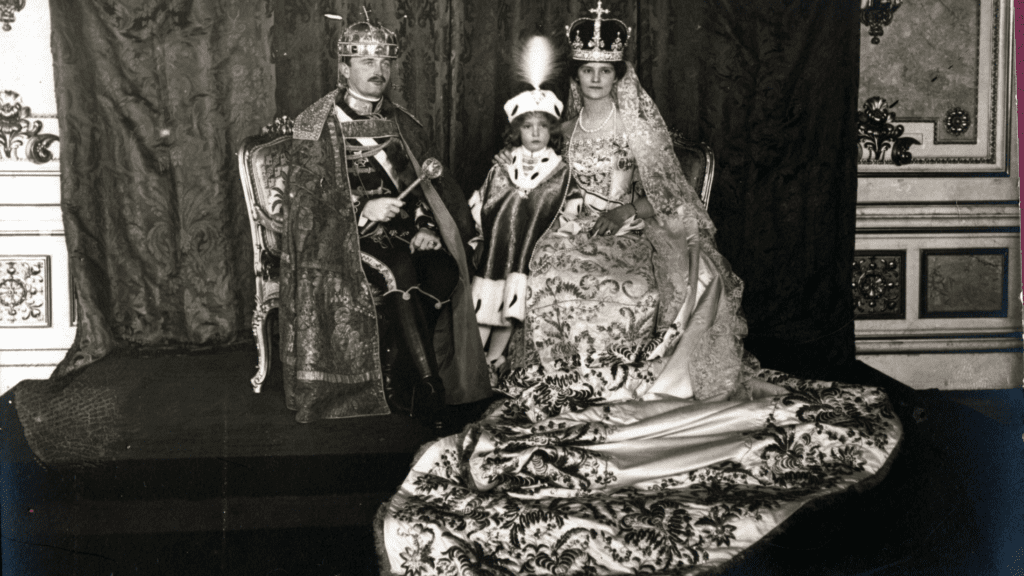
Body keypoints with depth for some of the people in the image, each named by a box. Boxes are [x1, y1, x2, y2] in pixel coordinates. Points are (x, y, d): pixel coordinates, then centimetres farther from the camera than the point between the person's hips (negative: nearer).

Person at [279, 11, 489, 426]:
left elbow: (427, 187, 16)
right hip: (344, 237, -4)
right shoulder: (316, 126, 3)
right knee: (399, 272, -34)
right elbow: (305, 201, -3)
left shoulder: (403, 125, 18)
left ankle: (403, 387, -18)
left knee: (444, 272, -27)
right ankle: (432, 386, -28)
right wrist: (365, 211, -17)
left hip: (403, 232, 4)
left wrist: (425, 229, -5)